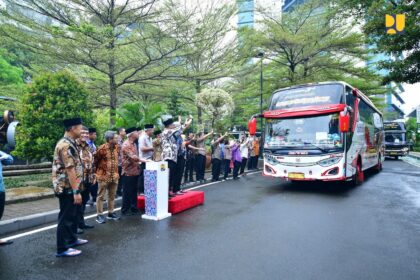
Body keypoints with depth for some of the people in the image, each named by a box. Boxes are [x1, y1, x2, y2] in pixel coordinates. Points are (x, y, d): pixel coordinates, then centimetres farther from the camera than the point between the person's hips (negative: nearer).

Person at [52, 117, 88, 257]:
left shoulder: (70, 143, 12)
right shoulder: (66, 145, -21)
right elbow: (70, 170, -25)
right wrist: (76, 191, -25)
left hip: (71, 187, 10)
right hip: (67, 188, -10)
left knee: (73, 215, 21)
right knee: (66, 217, 0)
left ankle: (72, 239, 36)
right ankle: (62, 248, 11)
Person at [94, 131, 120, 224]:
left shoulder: (117, 147, 3)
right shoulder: (102, 148, -16)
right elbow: (95, 161, -5)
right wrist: (98, 171, 5)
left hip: (114, 176, 6)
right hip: (103, 176, -6)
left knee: (112, 195, 14)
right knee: (101, 196, 4)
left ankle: (110, 213, 25)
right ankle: (99, 215, 12)